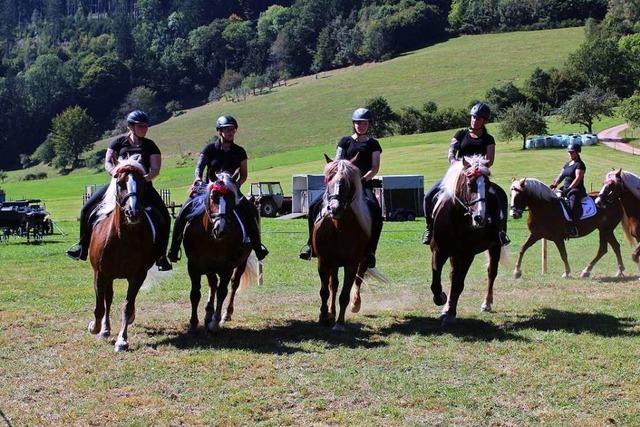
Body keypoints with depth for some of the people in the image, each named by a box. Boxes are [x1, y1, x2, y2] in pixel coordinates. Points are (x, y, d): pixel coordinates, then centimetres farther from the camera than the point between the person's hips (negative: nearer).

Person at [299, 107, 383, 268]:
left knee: (375, 211, -32)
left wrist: (363, 179, -16)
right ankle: (312, 243, -2)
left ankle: (370, 251, -26)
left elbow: (375, 167, 2)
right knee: (315, 206, -15)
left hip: (364, 184, -2)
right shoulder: (345, 141, 15)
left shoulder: (373, 144, 12)